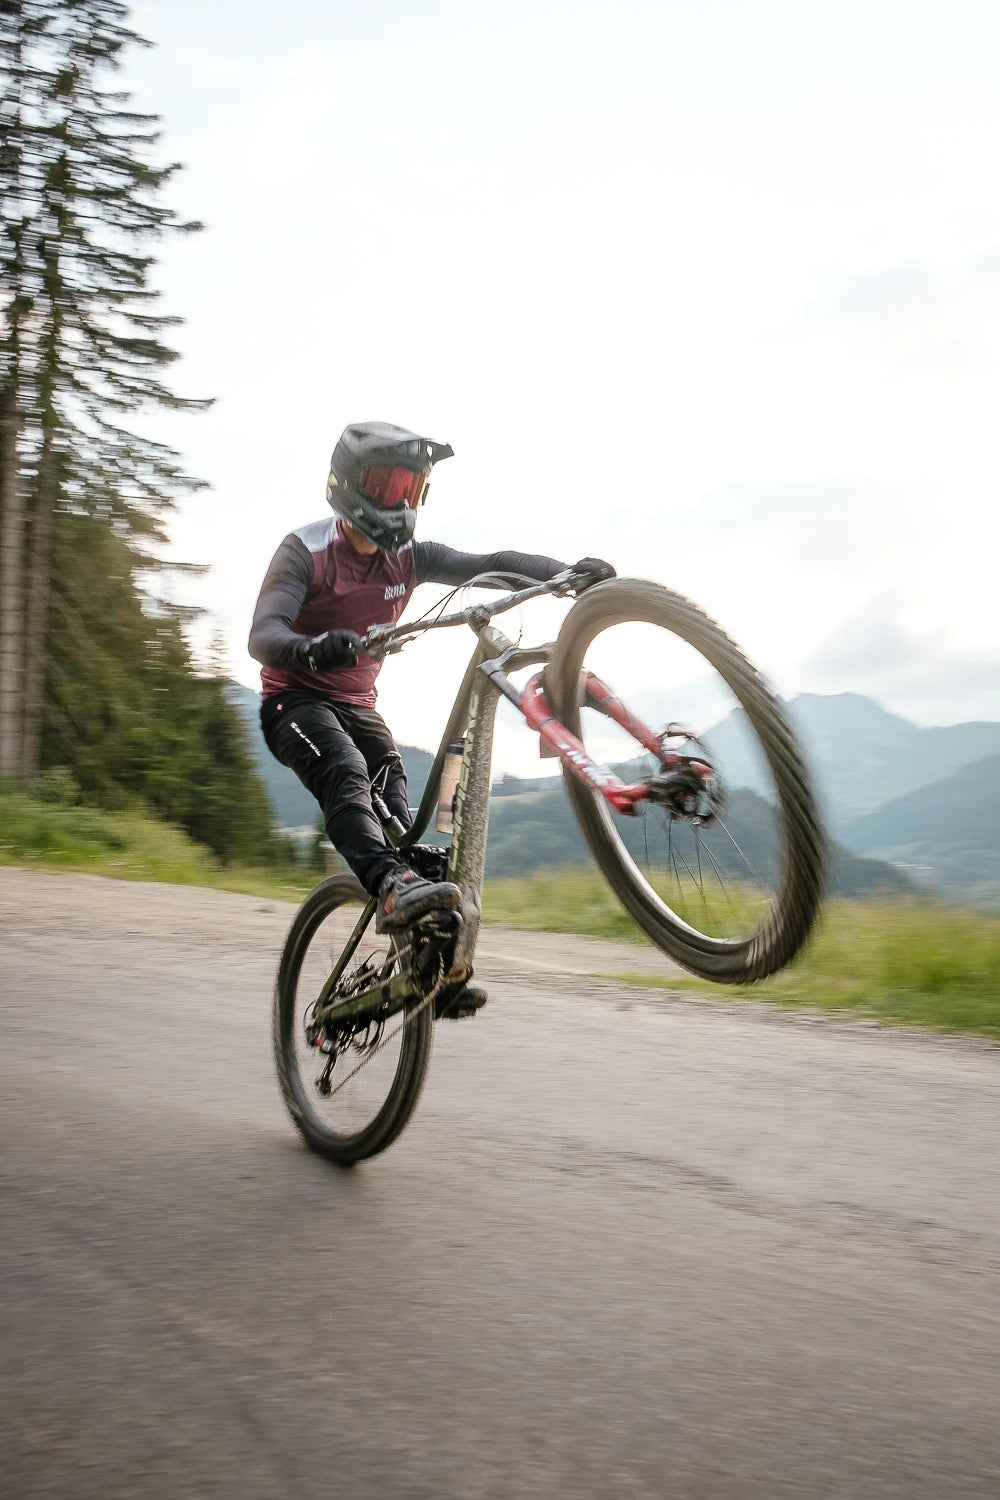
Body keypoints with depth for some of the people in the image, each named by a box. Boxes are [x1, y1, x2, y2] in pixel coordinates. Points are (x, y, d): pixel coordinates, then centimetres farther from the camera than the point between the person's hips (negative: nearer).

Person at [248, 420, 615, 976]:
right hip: (296, 701, -6)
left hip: (359, 706, 6)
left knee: (397, 806, -14)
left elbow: (490, 565, -11)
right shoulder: (305, 551, -14)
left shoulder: (408, 556, 0)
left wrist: (570, 571, -28)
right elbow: (264, 634, -29)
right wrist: (310, 651, -54)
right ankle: (393, 886, -55)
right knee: (345, 770, -35)